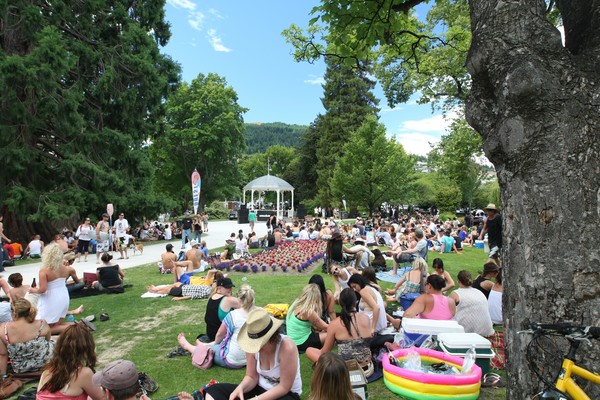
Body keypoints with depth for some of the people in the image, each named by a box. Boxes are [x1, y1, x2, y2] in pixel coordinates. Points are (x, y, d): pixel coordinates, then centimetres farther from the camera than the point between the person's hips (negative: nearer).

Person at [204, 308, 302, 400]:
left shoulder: (287, 348, -27)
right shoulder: (252, 345, -10)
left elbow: (284, 388, -21)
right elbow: (251, 377, -1)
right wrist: (240, 388, -22)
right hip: (260, 389, 6)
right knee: (213, 391, -11)